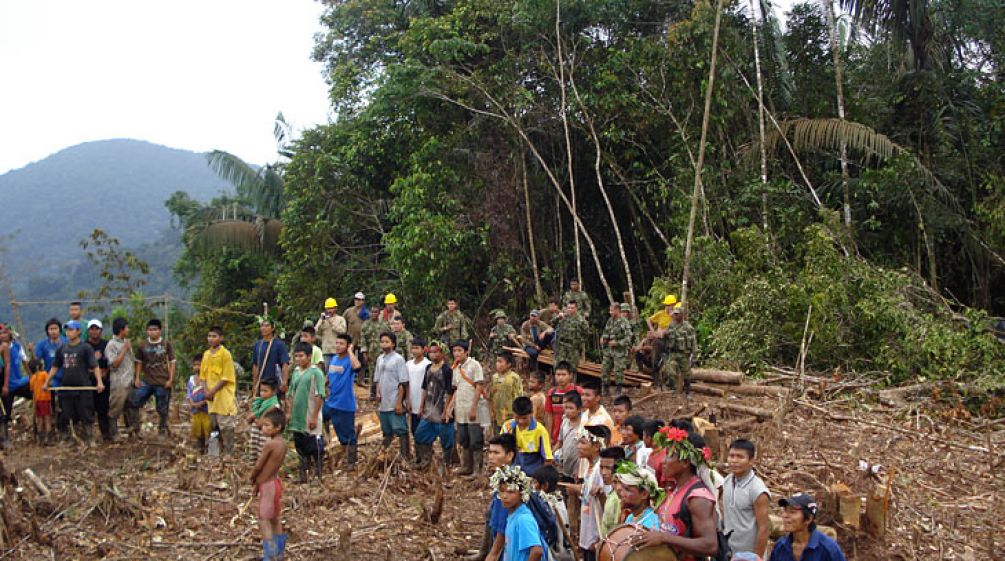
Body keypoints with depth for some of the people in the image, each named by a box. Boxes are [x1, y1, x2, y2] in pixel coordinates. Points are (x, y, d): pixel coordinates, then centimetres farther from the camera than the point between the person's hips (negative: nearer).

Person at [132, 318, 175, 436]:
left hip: (163, 382, -2)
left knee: (162, 409, 5)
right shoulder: (143, 346, 4)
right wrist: (137, 378, 4)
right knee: (134, 402, -5)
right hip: (146, 381, 2)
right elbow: (139, 362, 13)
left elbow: (172, 362, 1)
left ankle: (162, 430, 18)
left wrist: (170, 379, -5)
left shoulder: (166, 344, -2)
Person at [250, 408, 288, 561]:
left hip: (267, 486, -9)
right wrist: (260, 481, 11)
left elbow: (258, 466, -15)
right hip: (275, 482, 9)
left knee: (264, 521, -3)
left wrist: (252, 478, 5)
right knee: (275, 520, 18)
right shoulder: (283, 443, 3)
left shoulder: (269, 444, -22)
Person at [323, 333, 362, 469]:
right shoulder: (333, 359, 8)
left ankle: (351, 462, 16)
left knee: (348, 435, 4)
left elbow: (357, 366, -40)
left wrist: (350, 351, -28)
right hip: (330, 402, 7)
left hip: (345, 405, -7)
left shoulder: (349, 361, -15)